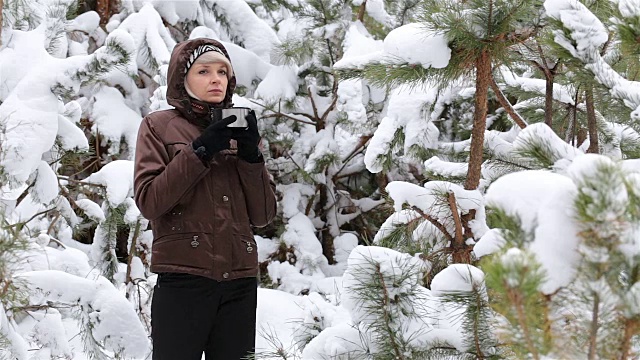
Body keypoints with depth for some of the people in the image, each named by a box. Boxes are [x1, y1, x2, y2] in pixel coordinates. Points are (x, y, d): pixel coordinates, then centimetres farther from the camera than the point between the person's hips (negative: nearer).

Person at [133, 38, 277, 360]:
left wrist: (251, 155, -3)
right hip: (184, 278, -3)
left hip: (239, 282, 4)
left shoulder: (236, 130, 18)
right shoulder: (159, 125, 8)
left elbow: (263, 214, 10)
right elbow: (148, 201, -6)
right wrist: (200, 151, -11)